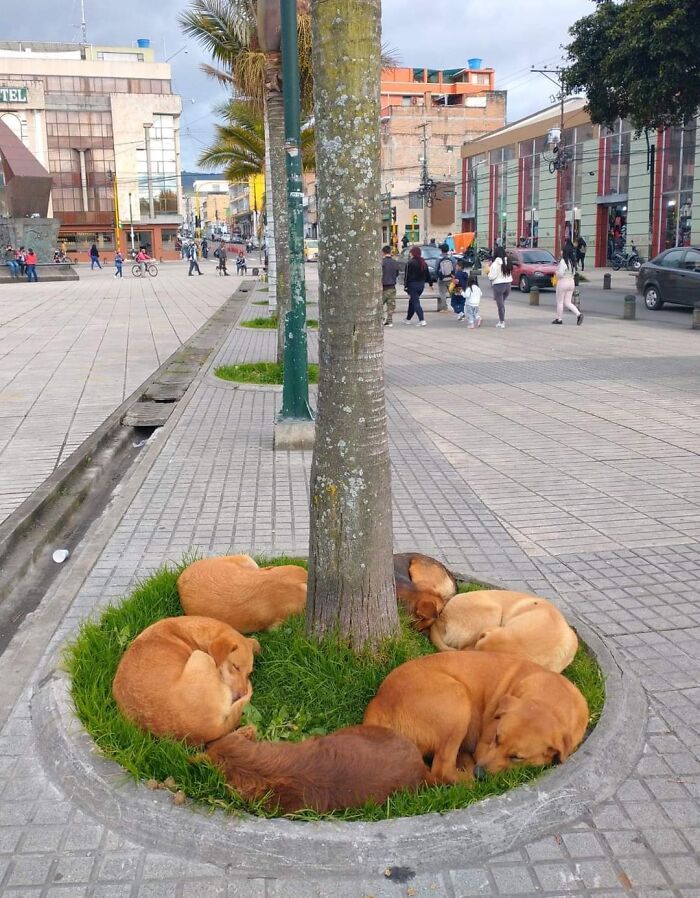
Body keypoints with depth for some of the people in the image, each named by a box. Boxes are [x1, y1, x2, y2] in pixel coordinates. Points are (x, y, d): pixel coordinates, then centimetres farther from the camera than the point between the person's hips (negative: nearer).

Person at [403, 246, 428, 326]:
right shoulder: (423, 262, 8)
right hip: (421, 285, 7)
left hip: (412, 284, -7)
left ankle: (422, 320, -18)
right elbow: (427, 275, 12)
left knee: (415, 302, -6)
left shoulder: (410, 263, -13)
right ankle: (408, 319, 32)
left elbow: (407, 275, -14)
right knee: (412, 301, 20)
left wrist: (405, 286, -11)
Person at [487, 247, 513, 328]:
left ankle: (502, 322, 4)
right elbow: (510, 274, 7)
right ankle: (501, 320, 20)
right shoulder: (508, 262, 5)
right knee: (502, 303, 19)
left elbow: (492, 276, -14)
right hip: (508, 284, 6)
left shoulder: (496, 263, -14)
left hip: (498, 285, -6)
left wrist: (489, 272, 4)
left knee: (500, 304, 1)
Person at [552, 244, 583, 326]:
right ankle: (579, 314, -6)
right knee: (567, 302, 11)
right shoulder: (572, 261, 7)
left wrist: (556, 272, -2)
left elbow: (560, 274, -21)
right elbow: (573, 273, 13)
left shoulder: (563, 261, -18)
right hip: (571, 282, 8)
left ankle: (558, 319, 14)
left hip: (563, 282, -8)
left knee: (560, 302, 7)